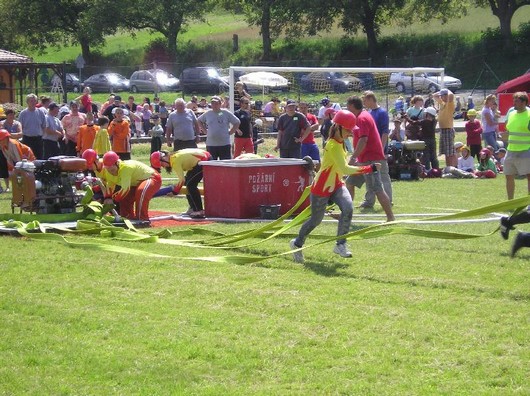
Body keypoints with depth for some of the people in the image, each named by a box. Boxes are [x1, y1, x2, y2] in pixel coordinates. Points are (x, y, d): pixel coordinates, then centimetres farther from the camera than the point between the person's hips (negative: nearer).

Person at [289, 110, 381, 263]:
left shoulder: (339, 142, 3)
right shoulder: (333, 146, -27)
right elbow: (344, 169, -37)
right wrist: (370, 169, -39)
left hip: (336, 185, 8)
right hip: (321, 187, -8)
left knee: (348, 208, -17)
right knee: (316, 219, 7)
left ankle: (340, 245, -11)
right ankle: (297, 243, 32)